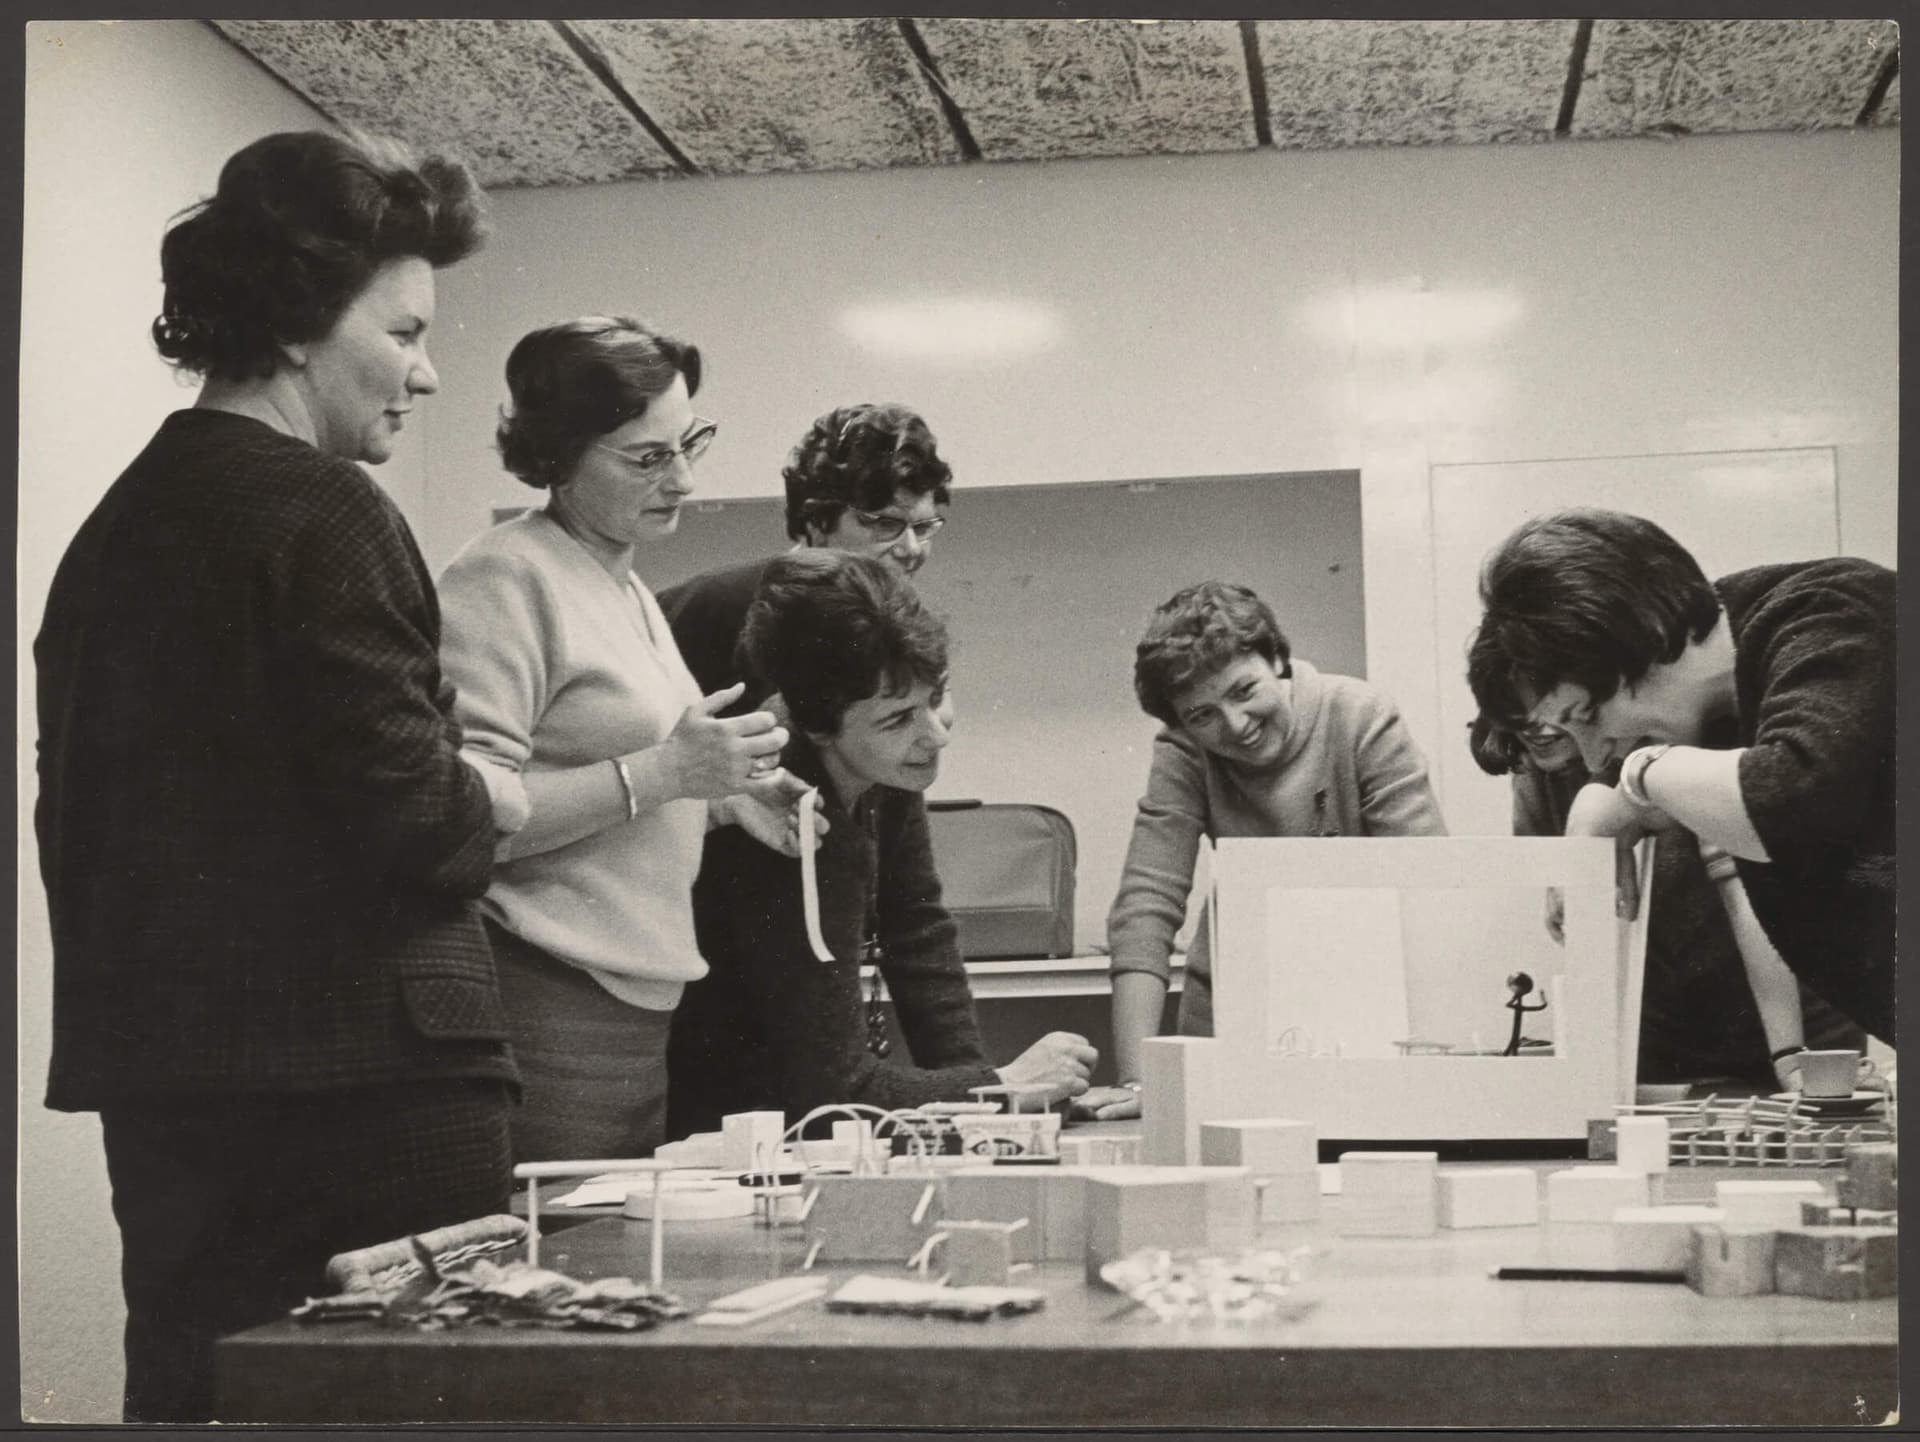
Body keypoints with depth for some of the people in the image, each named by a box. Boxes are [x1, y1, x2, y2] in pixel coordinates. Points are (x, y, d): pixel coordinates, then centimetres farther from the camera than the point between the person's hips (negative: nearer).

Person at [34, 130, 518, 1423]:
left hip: (161, 1086, 8)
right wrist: (495, 803, 2)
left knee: (196, 1395, 11)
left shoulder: (113, 529, 12)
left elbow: (81, 822, 17)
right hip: (361, 1080, -8)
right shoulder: (325, 515, -12)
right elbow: (420, 823, -18)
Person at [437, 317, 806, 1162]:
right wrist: (660, 773, -19)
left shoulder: (631, 592, 20)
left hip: (637, 1014, 9)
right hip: (545, 1007, -9)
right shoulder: (505, 578, -9)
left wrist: (725, 798, 9)